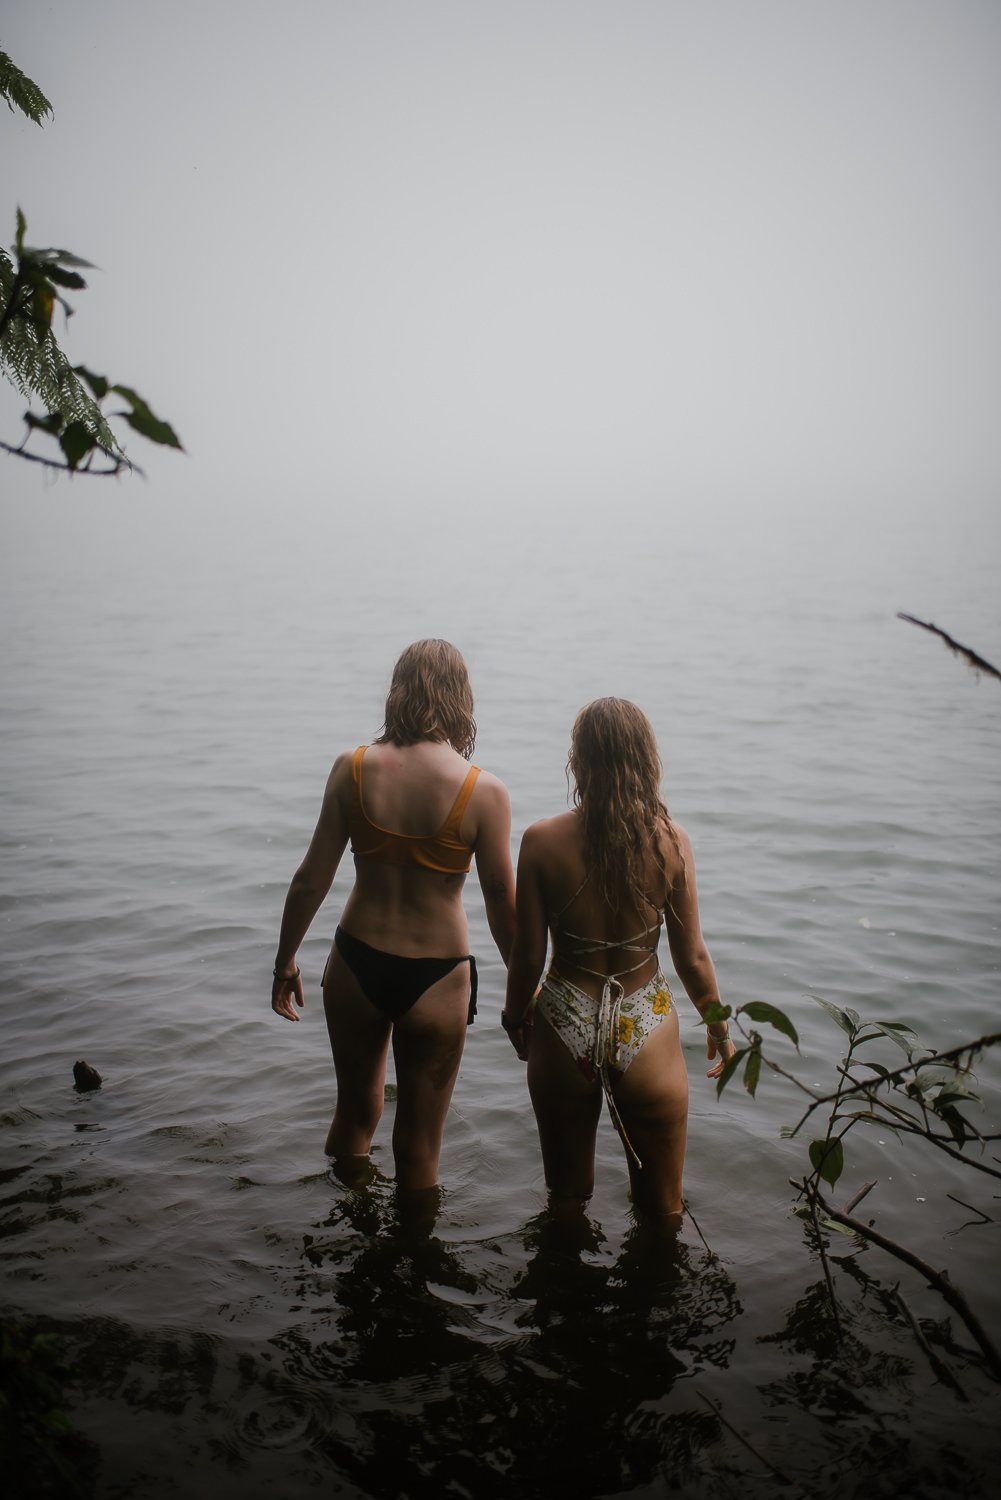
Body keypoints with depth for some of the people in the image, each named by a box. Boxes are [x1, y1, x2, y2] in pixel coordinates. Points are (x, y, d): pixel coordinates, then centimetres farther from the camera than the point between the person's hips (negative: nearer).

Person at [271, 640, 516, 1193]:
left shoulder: (352, 769, -9)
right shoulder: (485, 792, -15)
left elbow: (312, 879, -5)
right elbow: (503, 906, -10)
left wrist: (285, 960, 10)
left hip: (355, 965, 3)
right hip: (435, 981, -2)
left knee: (355, 1109, 26)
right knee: (418, 1147, 16)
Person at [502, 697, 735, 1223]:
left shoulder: (542, 841, -14)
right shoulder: (671, 841, -12)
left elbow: (527, 957, -7)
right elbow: (691, 957, -5)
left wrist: (516, 1016, 13)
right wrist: (719, 1026, 13)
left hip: (564, 1029, 0)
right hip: (647, 1033, 0)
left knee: (566, 1199, 23)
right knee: (661, 1209, 21)